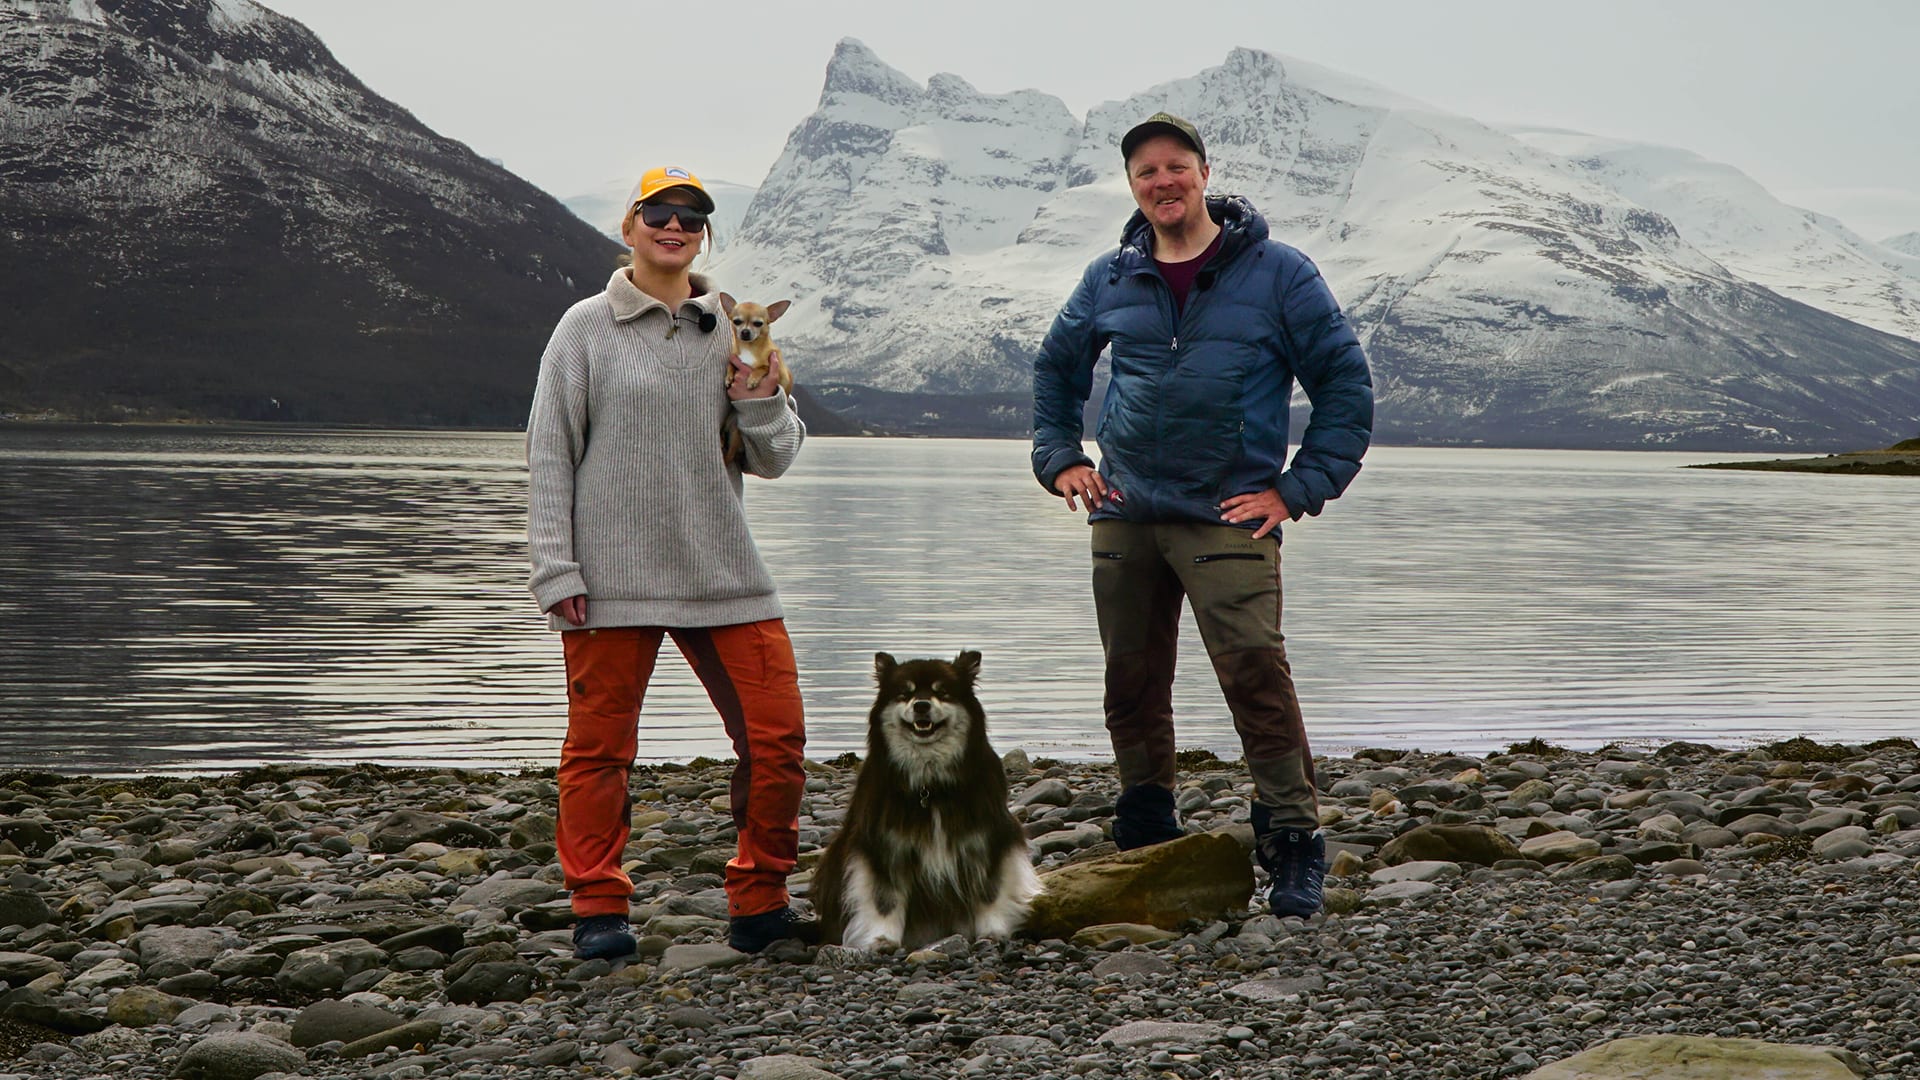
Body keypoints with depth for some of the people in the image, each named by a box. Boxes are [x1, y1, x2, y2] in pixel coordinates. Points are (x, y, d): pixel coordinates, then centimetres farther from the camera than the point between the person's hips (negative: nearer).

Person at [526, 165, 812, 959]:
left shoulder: (735, 332, 11)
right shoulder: (586, 329, 3)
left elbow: (776, 459, 11)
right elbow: (549, 455, 1)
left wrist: (761, 399, -8)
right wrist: (556, 569, -6)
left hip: (722, 571, 3)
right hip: (611, 574, -3)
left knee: (776, 734, -1)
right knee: (600, 744, 2)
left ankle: (758, 906, 12)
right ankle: (598, 908, 14)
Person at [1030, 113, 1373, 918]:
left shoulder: (1277, 273, 0)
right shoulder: (1111, 281, 10)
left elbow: (1347, 384, 2)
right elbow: (1055, 367, 27)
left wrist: (1300, 488, -5)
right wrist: (1058, 458, 14)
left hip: (1228, 518, -4)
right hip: (1124, 514, 4)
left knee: (1255, 674, -16)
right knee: (1132, 684, 9)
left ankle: (1294, 843, -9)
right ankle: (1143, 843, 21)